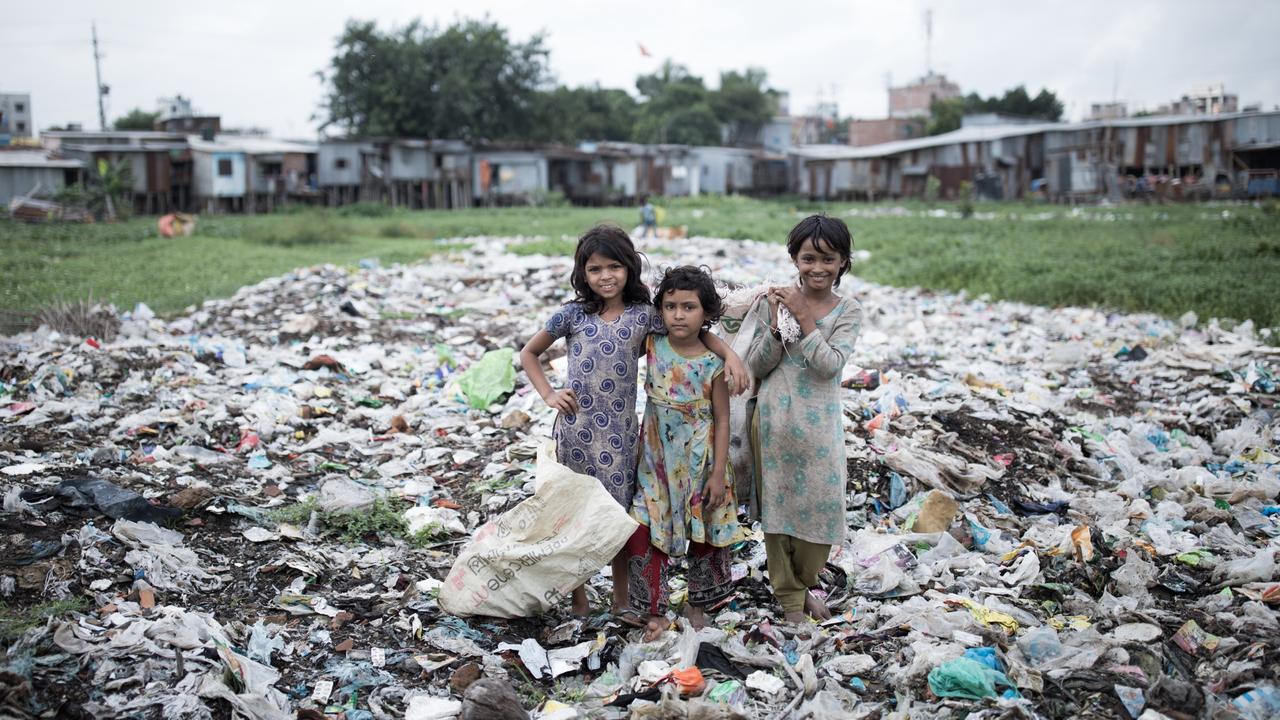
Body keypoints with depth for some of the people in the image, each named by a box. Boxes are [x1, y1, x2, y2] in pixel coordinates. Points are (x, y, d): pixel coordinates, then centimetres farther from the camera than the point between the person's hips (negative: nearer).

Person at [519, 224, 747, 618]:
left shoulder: (643, 315, 0)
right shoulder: (573, 314, 0)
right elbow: (529, 353, 11)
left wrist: (731, 354, -11)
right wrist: (548, 394, -1)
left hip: (619, 432, 0)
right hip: (575, 428, 0)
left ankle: (621, 597, 26)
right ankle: (578, 596, 25)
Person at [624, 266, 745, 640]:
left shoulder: (713, 362, -14)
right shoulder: (652, 346, -8)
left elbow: (721, 419, -9)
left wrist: (719, 473, -10)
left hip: (698, 462, -1)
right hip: (656, 460, 2)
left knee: (704, 533, 13)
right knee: (646, 533, 0)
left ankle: (697, 603, 34)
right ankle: (655, 610, 16)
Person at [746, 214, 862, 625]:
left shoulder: (848, 311, -1)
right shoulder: (775, 301, -1)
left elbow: (829, 365, -16)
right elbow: (757, 367, -3)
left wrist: (804, 317, -18)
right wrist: (776, 323, -17)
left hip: (819, 424, 0)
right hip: (774, 419, 0)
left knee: (821, 503, 4)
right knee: (777, 503, 7)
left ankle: (804, 583, 30)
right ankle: (788, 595, 23)